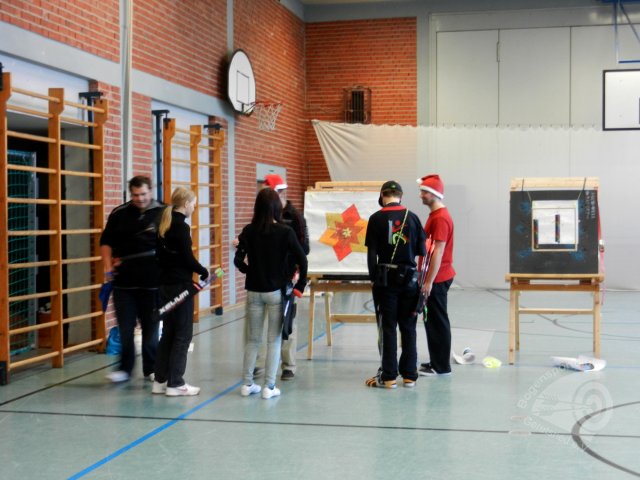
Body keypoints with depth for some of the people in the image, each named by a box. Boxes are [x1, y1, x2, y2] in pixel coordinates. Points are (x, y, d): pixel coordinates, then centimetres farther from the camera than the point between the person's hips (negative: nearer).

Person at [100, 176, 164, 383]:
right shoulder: (119, 214, 4)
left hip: (153, 281, -1)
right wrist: (108, 266, 2)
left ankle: (151, 369, 20)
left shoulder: (163, 213, -2)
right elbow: (106, 242, 13)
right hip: (124, 281, 1)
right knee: (125, 328, 5)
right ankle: (125, 368, 17)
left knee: (151, 327, 9)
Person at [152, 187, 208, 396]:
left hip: (166, 283, 8)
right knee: (183, 335, 0)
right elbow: (188, 258, -15)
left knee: (168, 332, 14)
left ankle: (160, 380, 18)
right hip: (181, 285, -8)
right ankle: (175, 384, 3)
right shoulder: (181, 227, -15)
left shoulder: (164, 226, 10)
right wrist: (204, 272, -1)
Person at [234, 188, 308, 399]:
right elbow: (302, 260, -12)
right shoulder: (285, 232, -9)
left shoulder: (248, 231, -4)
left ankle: (247, 384, 18)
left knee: (252, 339, 14)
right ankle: (269, 387, 7)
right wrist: (300, 285, -1)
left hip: (254, 291, 2)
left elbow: (238, 260, -5)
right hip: (277, 292, -2)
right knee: (274, 340, 6)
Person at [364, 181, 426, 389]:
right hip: (409, 278, 2)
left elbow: (371, 253, -6)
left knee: (387, 328, 4)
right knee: (408, 328, 9)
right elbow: (422, 250, 2)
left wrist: (373, 278, 3)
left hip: (385, 278, -2)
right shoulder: (412, 217, 1)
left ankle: (388, 376, 6)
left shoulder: (376, 218, -5)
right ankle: (409, 375, 13)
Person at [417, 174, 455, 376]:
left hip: (437, 278, -10)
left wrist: (429, 281, -21)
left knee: (437, 322, -3)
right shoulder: (435, 215, 15)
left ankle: (441, 366, 3)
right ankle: (436, 362, 21)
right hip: (435, 277, 10)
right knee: (432, 320, 14)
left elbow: (438, 251, -21)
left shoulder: (440, 218, -17)